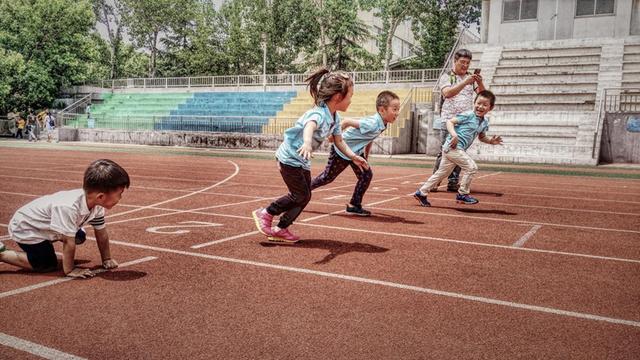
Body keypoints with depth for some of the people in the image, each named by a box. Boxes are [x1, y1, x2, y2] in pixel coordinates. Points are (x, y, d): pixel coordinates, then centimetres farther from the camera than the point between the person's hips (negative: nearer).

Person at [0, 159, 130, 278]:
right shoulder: (68, 207, -42)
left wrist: (106, 259, 0)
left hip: (45, 226, 8)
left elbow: (101, 233, -5)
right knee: (49, 265, -10)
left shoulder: (97, 204, -17)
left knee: (80, 237, 13)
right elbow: (68, 241, -33)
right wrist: (69, 270, -24)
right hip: (24, 228, -8)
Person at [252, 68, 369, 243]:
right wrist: (307, 143, -73)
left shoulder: (335, 117, 0)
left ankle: (281, 230, 19)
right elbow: (310, 126, -52)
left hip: (302, 161, 9)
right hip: (289, 157, -9)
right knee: (300, 196, -7)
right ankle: (265, 214, 9)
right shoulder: (319, 113, -29)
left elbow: (338, 140, 13)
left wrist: (353, 156, 4)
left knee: (305, 197, 10)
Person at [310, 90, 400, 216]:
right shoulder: (372, 123, -34)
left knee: (366, 175, 0)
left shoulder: (382, 125, -6)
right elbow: (346, 122, -31)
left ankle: (354, 206, 10)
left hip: (356, 152, 8)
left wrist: (366, 156, 16)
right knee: (328, 176, 5)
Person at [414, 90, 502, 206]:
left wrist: (491, 141, 9)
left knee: (442, 173, 13)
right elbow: (449, 122, -13)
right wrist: (454, 135, -27)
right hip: (453, 147, -9)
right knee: (472, 167, -10)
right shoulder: (468, 115, -11)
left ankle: (421, 193, 20)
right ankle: (462, 194, 3)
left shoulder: (485, 122, 13)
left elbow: (481, 137, 27)